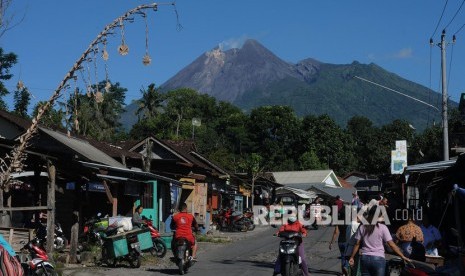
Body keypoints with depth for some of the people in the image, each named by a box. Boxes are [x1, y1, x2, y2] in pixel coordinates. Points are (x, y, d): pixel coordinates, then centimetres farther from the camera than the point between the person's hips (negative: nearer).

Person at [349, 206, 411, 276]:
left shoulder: (362, 227, 4)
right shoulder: (382, 228, -6)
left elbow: (357, 244, 4)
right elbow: (392, 245, -8)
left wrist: (352, 257, 12)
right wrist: (403, 256, -3)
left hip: (364, 258, 3)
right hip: (378, 259, -3)